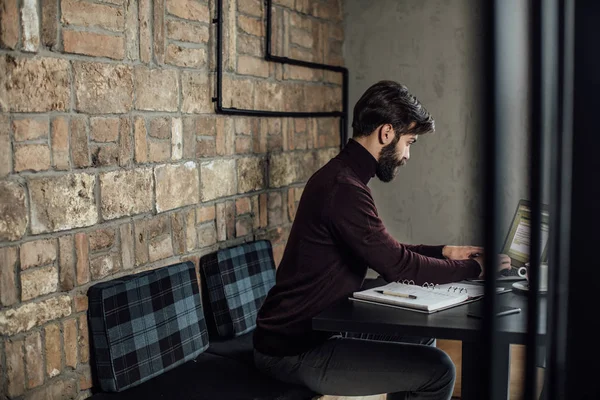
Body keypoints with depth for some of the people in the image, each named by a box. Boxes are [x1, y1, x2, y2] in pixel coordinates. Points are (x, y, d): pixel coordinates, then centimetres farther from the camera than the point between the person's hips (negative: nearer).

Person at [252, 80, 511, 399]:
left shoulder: (343, 176, 11)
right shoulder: (344, 188, -23)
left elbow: (386, 252, 20)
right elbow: (398, 267, -20)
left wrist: (444, 252, 14)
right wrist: (475, 268, -7)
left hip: (307, 329, 11)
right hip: (295, 352, -11)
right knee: (438, 370, -13)